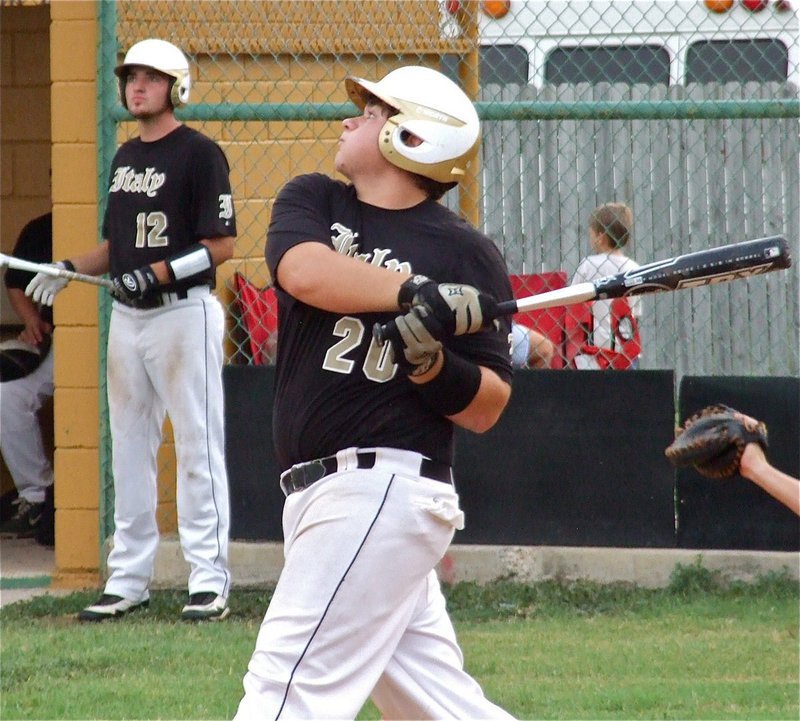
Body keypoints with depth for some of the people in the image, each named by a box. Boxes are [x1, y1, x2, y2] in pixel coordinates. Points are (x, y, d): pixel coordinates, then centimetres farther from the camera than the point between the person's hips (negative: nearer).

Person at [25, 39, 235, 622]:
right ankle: (128, 581, 16)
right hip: (127, 315, 8)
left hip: (183, 312, -8)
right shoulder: (125, 158, 16)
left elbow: (222, 245, -13)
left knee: (198, 446, -5)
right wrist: (70, 269, 5)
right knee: (129, 448, 10)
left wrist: (160, 272, -22)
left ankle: (210, 582, -3)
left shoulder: (199, 154, -8)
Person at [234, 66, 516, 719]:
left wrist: (429, 359, -21)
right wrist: (420, 294, -21)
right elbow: (303, 271, -13)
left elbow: (486, 409, -4)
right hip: (321, 490, 7)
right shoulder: (313, 201, 11)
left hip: (386, 487, -7)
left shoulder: (468, 254, -2)